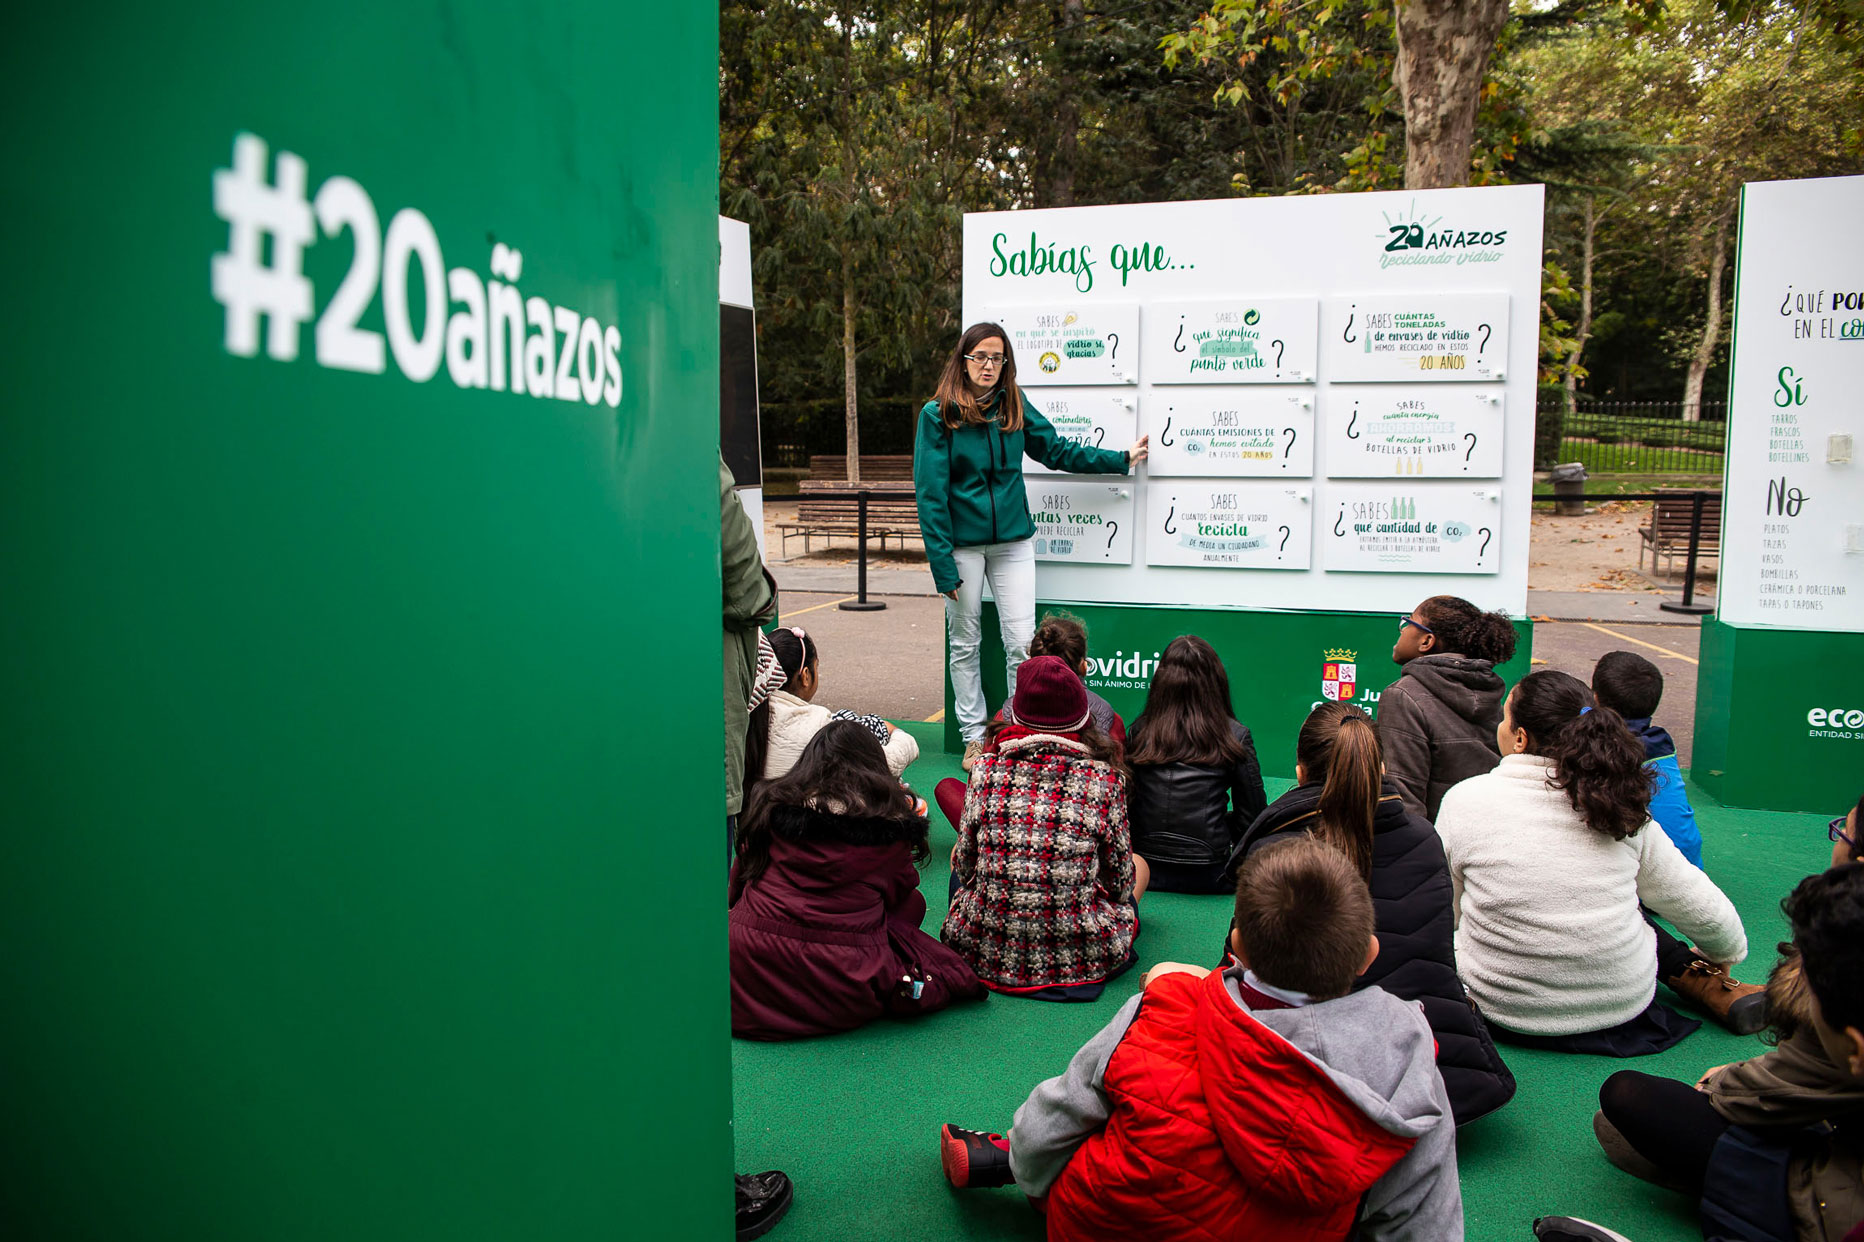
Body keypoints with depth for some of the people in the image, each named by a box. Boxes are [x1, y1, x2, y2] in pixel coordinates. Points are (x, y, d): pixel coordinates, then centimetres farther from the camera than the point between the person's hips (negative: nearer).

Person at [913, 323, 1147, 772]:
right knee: (965, 644, 8)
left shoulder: (1015, 408, 4)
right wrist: (943, 564, -14)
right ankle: (974, 737, 21)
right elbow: (930, 492, -10)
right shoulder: (938, 414, -8)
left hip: (1013, 541, 3)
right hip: (963, 544, -2)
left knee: (1022, 642, -1)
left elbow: (1057, 451, 17)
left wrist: (1121, 459, 16)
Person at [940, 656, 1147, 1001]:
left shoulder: (987, 769, -8)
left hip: (984, 955, 1)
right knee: (1139, 864, 29)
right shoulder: (1104, 779, -11)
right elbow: (1120, 883, -1)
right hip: (1078, 959, -1)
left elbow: (964, 866, 3)